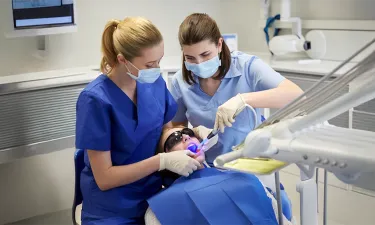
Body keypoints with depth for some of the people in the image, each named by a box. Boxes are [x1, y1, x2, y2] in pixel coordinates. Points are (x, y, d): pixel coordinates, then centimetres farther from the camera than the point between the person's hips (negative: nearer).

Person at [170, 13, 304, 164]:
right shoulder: (180, 81, -5)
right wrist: (194, 132, -14)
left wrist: (243, 99, -34)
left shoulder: (247, 66, -12)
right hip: (209, 168, 2)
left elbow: (296, 95, -23)